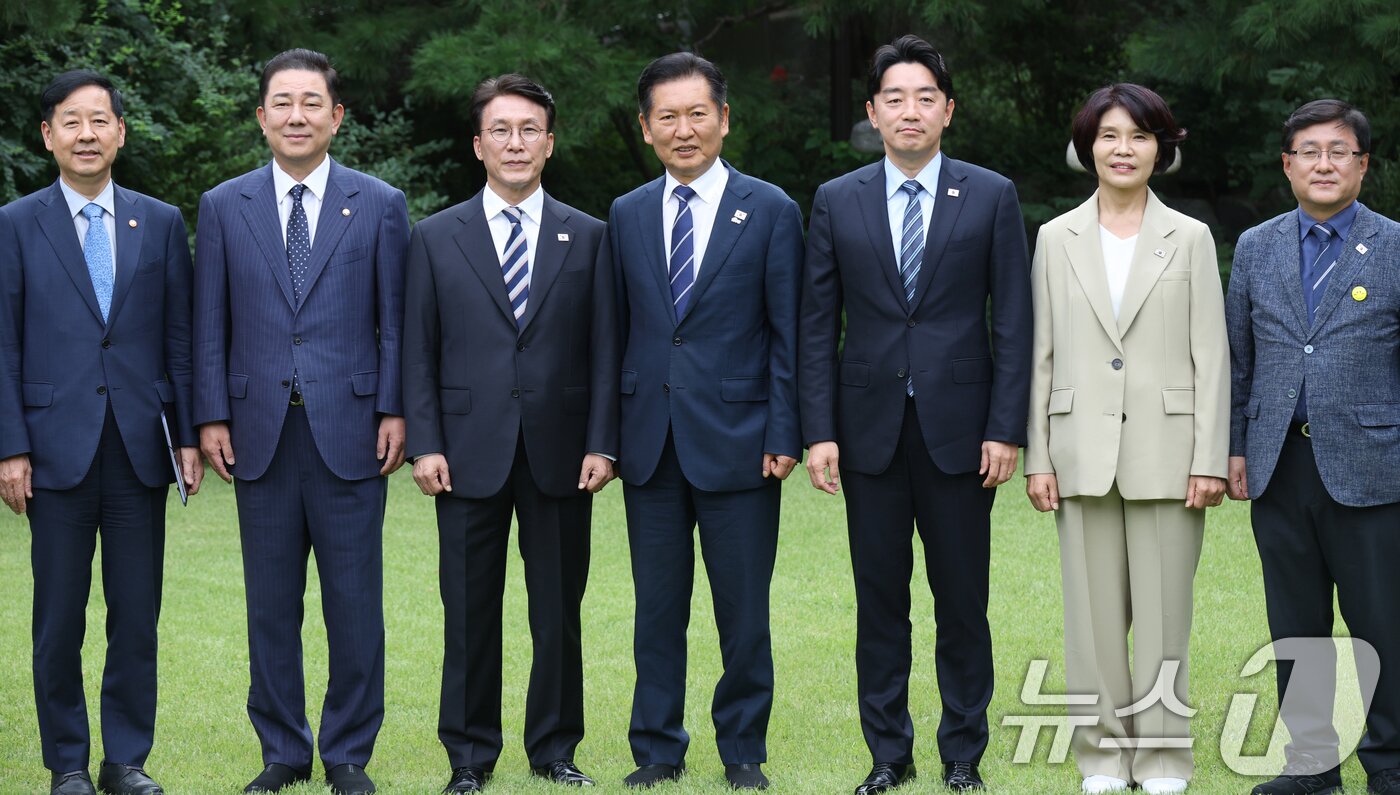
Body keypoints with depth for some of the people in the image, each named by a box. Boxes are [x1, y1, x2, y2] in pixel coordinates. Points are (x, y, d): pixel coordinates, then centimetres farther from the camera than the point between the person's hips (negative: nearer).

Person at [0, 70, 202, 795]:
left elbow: (179, 339, 10)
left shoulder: (161, 224, 9)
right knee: (59, 620, 4)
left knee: (137, 618, 4)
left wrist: (188, 435, 4)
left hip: (139, 450, 2)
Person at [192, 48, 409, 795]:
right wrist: (212, 417, 1)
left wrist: (394, 411, -4)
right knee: (270, 603, 6)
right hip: (261, 431, 1)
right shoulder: (223, 207, 8)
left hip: (349, 427, -1)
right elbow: (211, 324, 8)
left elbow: (395, 320, 4)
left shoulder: (380, 205, 5)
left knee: (354, 601, 1)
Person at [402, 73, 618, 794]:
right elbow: (418, 351, 4)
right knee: (470, 615, 3)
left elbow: (604, 350, 5)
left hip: (560, 454, 1)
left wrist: (601, 443, -4)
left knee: (559, 612, 6)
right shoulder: (436, 238, 6)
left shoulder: (588, 238, 7)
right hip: (470, 453, 0)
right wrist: (424, 443, -5)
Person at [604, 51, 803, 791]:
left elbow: (787, 335, -1)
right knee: (657, 607, 8)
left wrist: (783, 436, -8)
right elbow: (617, 333, 11)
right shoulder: (626, 216, 9)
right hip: (651, 444, 3)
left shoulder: (770, 211, 0)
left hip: (736, 442, -3)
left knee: (743, 610, 3)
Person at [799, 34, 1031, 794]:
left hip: (957, 428, -1)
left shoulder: (991, 197, 2)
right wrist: (818, 432, -3)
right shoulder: (836, 202, 5)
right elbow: (817, 326, 5)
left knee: (962, 601, 4)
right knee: (880, 598, 6)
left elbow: (1014, 324, 0)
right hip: (870, 429, 1)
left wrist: (1005, 430, -7)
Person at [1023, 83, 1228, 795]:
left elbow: (1211, 355, 2)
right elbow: (1041, 355, 7)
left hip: (1165, 451, -1)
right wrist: (1038, 457, 2)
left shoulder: (1190, 239, 4)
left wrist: (1210, 460, -5)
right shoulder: (1057, 239, 7)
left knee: (1164, 610, 1)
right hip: (1083, 452, 1)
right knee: (1093, 611, 4)